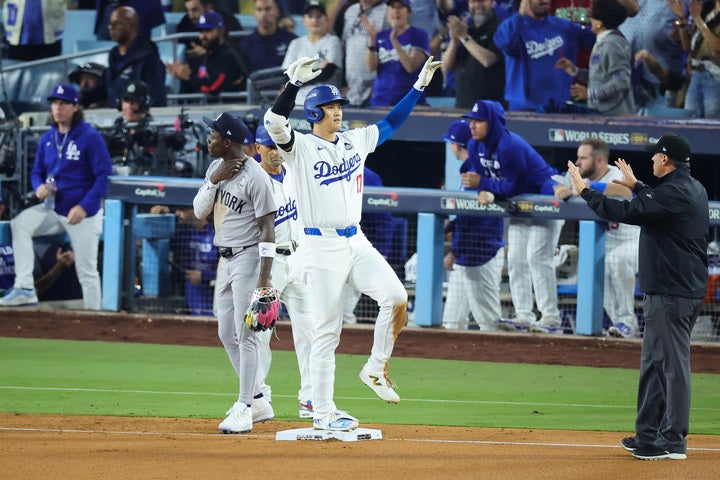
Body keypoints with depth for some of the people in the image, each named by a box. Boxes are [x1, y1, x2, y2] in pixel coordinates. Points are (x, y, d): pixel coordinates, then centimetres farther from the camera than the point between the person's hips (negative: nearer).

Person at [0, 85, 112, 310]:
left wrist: (84, 207, -23)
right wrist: (39, 187, -9)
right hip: (53, 209, 5)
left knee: (86, 270, -3)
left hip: (84, 214, -5)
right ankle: (24, 288, -18)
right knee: (19, 224, -17)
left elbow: (104, 176, -14)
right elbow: (37, 172, 16)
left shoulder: (90, 137, -12)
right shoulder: (47, 139, 6)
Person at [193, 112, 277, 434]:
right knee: (227, 335, 12)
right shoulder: (216, 168, 9)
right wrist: (214, 180, -11)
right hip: (225, 260, 9)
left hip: (248, 258, -9)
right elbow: (199, 211, 6)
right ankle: (258, 401, 21)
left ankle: (244, 409, -6)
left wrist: (265, 277, -21)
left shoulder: (255, 176, -16)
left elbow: (267, 228, -17)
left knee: (245, 334, -8)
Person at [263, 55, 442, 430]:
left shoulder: (356, 140, 13)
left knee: (396, 298, -16)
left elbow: (392, 122, 21)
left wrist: (420, 85, 15)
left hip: (356, 243, 5)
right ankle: (322, 413, 4)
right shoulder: (300, 146, -5)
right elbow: (274, 122, -22)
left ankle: (376, 368, 4)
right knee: (327, 330, -3)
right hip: (321, 247, -5)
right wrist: (295, 82, -33)